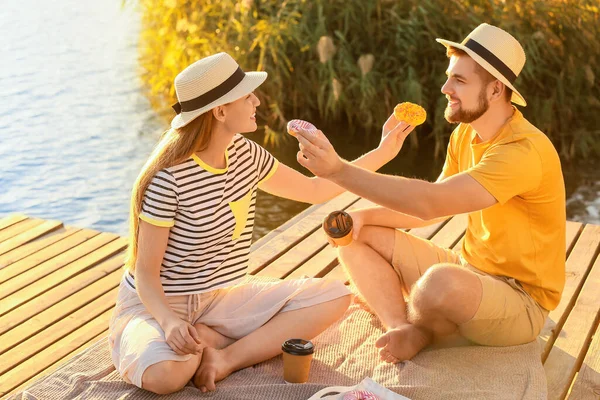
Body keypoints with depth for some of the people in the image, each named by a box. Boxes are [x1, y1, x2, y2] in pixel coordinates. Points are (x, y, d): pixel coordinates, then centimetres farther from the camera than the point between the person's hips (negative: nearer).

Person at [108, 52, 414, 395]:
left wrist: (383, 153, 12)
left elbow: (314, 190, 13)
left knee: (334, 296, -8)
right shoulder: (170, 178, -23)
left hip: (221, 298, 7)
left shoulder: (245, 154, -1)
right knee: (164, 374, -41)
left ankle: (226, 359, -15)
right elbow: (146, 272, -19)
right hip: (157, 303, -7)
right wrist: (169, 322, -39)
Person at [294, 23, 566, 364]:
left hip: (521, 300, -9)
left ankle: (416, 331, -6)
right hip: (471, 271, 9)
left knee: (441, 282, -42)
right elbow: (437, 207, 10)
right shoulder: (466, 133, 3)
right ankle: (404, 331, -18)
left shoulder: (525, 151, -27)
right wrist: (365, 216, -5)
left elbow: (431, 201, -37)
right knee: (359, 237, 2)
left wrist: (338, 169, -38)